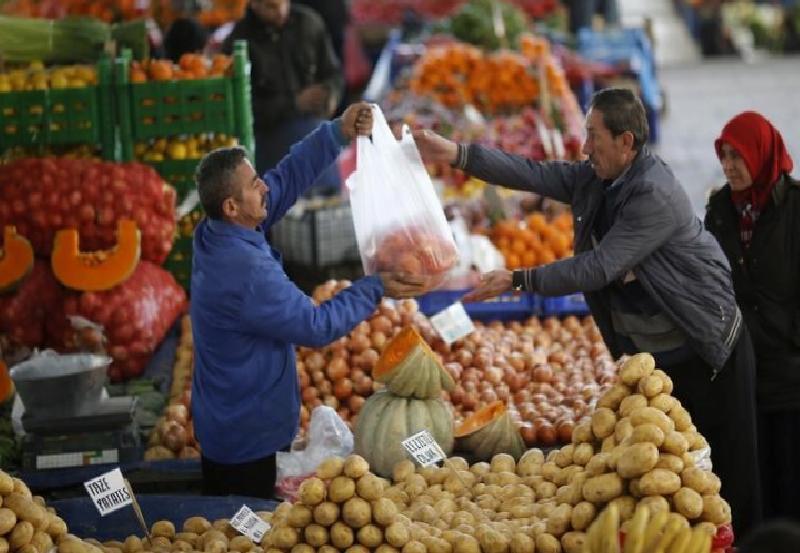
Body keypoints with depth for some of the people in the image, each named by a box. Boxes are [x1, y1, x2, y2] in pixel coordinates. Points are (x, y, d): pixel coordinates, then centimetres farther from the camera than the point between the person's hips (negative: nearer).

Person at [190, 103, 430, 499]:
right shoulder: (248, 274, -31)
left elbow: (286, 179, 3)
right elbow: (317, 327, -21)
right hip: (251, 437, -9)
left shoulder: (213, 235, -4)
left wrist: (338, 134, -5)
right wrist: (376, 290, -12)